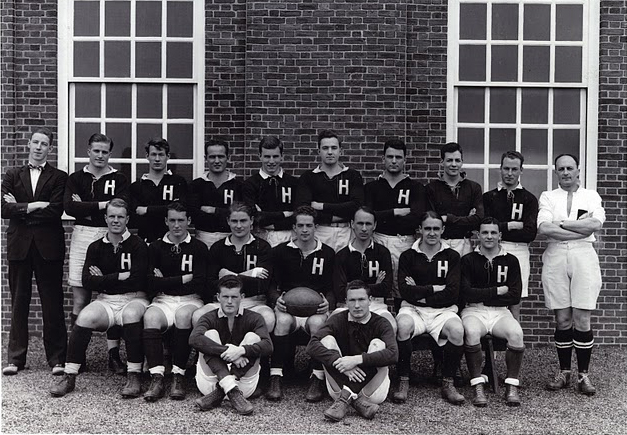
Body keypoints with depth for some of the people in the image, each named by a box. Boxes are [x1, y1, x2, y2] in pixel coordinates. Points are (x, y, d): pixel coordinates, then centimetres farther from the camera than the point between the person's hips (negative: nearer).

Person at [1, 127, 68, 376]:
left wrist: (22, 208, -6)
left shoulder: (59, 178, 6)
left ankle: (57, 359, 6)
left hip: (48, 246, -2)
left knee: (52, 304, 0)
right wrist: (34, 206, -11)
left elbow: (56, 211, -8)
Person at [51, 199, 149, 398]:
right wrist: (119, 277, -9)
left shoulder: (138, 245, 0)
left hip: (133, 299, -3)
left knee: (131, 314, -36)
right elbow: (88, 282, -1)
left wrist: (104, 280, -4)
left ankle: (134, 376, -27)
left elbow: (137, 281, -11)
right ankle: (69, 377, -16)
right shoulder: (96, 247, 10)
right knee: (85, 317, -27)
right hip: (106, 301, 3)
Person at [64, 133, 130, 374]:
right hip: (82, 236, 1)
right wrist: (102, 205, -10)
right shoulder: (76, 178, 12)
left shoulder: (119, 179, 9)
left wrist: (86, 207, -7)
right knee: (80, 299, 1)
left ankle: (114, 354, 4)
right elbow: (69, 207, -4)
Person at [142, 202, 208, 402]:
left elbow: (200, 285, -5)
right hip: (163, 301, 1)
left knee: (183, 315, -35)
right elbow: (151, 284, -1)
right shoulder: (155, 247, 12)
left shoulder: (199, 248, 8)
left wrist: (165, 283, -2)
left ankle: (178, 376, -27)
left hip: (190, 300, -1)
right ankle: (157, 378, -35)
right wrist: (183, 279, -5)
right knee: (150, 317, -31)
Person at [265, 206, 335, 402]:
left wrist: (328, 302, -10)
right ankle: (275, 379, -28)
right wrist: (277, 298, -11)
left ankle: (318, 379, -25)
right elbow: (271, 285, 11)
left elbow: (332, 288, 12)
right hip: (288, 305, 0)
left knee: (317, 323, -34)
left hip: (316, 307, 0)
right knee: (283, 321, -34)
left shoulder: (327, 253, 11)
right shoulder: (281, 251, 10)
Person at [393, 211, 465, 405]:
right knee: (403, 327, -34)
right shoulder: (408, 256, 7)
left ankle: (448, 383, -12)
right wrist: (435, 288, -6)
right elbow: (405, 291, -6)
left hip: (443, 310, 1)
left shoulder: (452, 256, 8)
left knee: (457, 330, -32)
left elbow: (452, 293, -3)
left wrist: (420, 293, -6)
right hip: (413, 309, 0)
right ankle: (403, 382, -17)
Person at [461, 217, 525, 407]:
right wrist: (498, 291, -6)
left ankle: (512, 386, -18)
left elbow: (515, 297, 0)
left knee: (516, 333, -30)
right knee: (472, 332, -35)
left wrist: (483, 297, -5)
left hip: (500, 312, 2)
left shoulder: (510, 261, 10)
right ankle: (478, 386, -26)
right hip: (473, 311, -1)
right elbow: (465, 293, -8)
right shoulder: (468, 260, 5)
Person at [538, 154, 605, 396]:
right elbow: (543, 228, -7)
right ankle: (564, 373, 14)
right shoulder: (548, 197, 11)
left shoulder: (591, 196, 11)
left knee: (582, 320, -3)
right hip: (555, 257, 0)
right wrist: (581, 228, -9)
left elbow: (596, 224, -9)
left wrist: (561, 224, -8)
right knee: (562, 320, 3)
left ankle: (583, 375, 6)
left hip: (583, 257, 0)